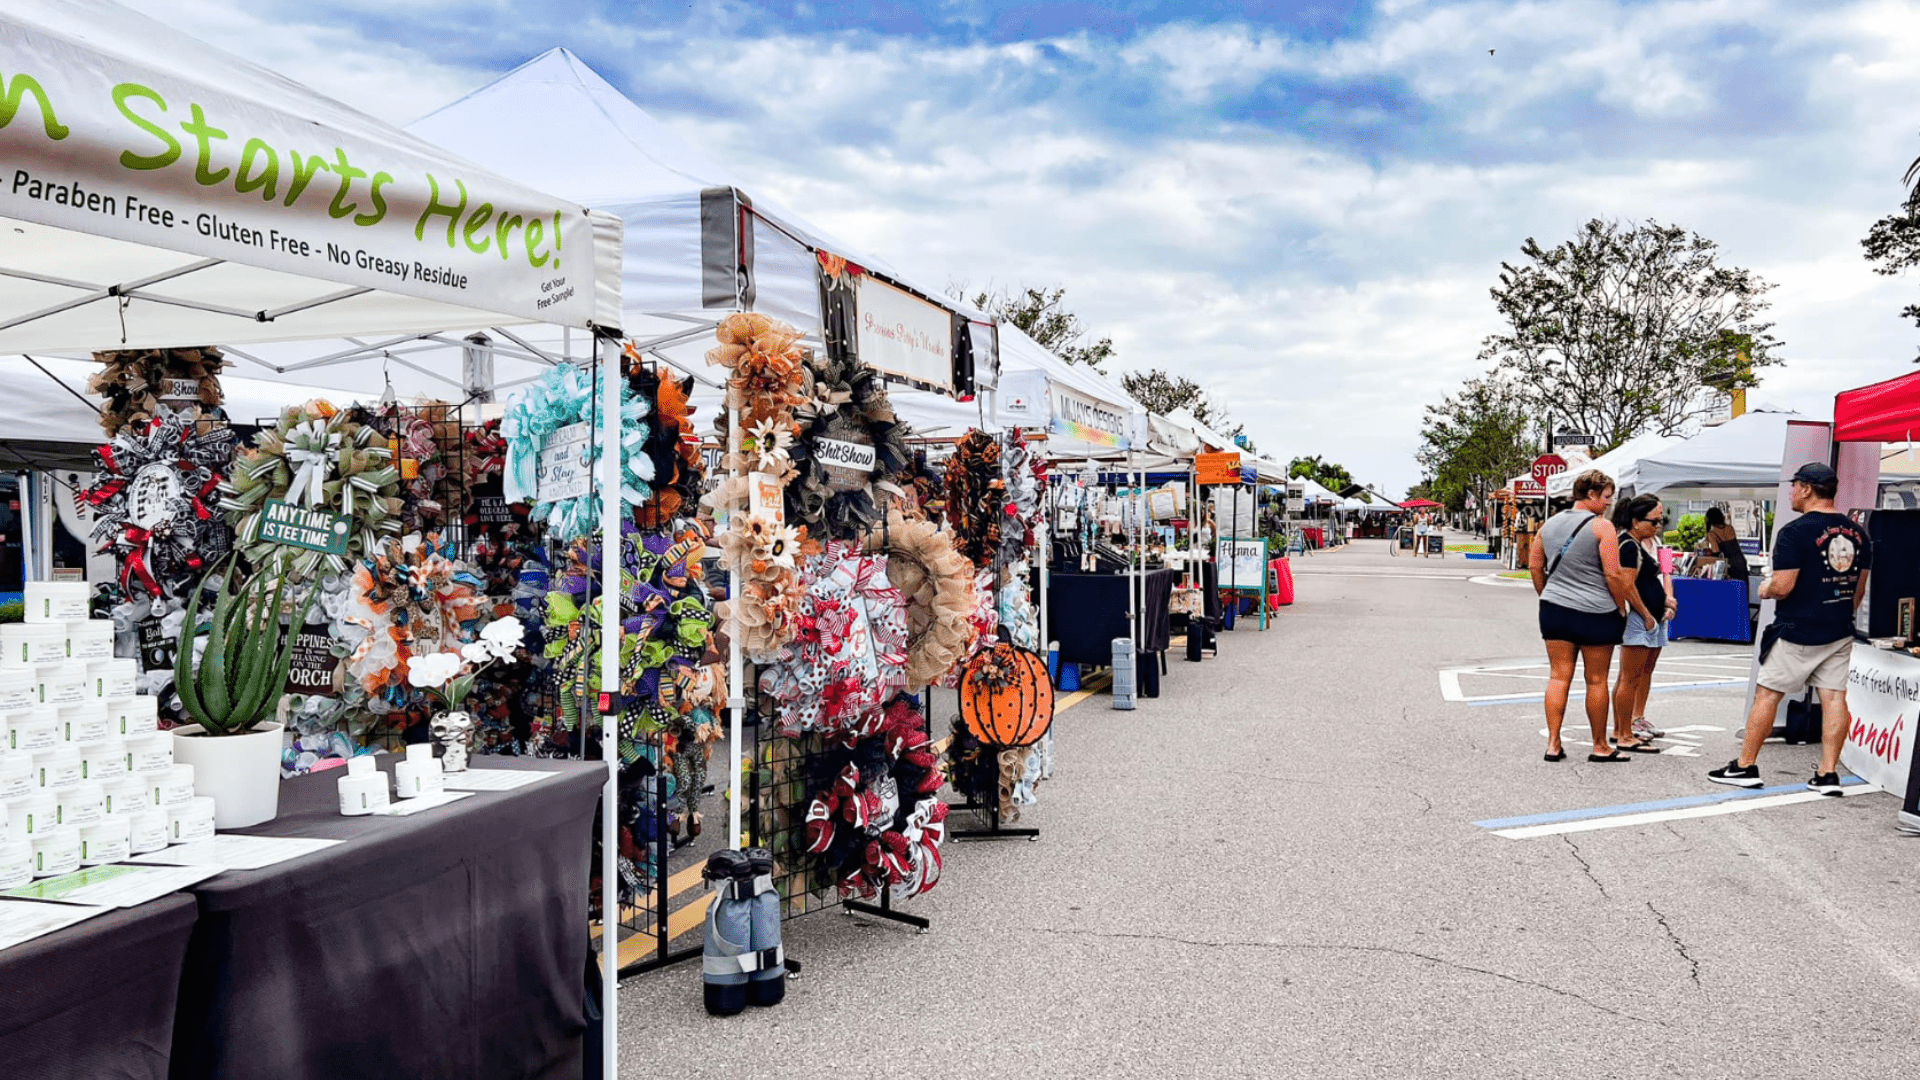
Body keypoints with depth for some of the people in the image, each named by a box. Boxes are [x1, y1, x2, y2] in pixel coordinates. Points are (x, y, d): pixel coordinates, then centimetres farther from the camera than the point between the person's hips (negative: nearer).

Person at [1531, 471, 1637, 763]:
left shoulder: (1550, 523, 8)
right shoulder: (1601, 526, -10)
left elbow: (1535, 565, 13)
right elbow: (1613, 574, -13)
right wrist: (1622, 608, -2)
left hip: (1555, 609, 5)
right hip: (1595, 613, -5)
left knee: (1559, 676, 7)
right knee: (1596, 681, 5)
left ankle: (1553, 744, 5)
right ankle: (1600, 746, 16)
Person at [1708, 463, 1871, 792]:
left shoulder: (1795, 531, -16)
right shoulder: (1857, 533, 8)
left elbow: (1783, 587, -20)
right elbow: (1860, 588, 16)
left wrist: (1765, 590, 2)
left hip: (1797, 633, -7)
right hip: (1840, 634, 7)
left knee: (1766, 694, 2)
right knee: (1833, 697, 6)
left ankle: (1745, 766, 8)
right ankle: (1828, 774, 7)